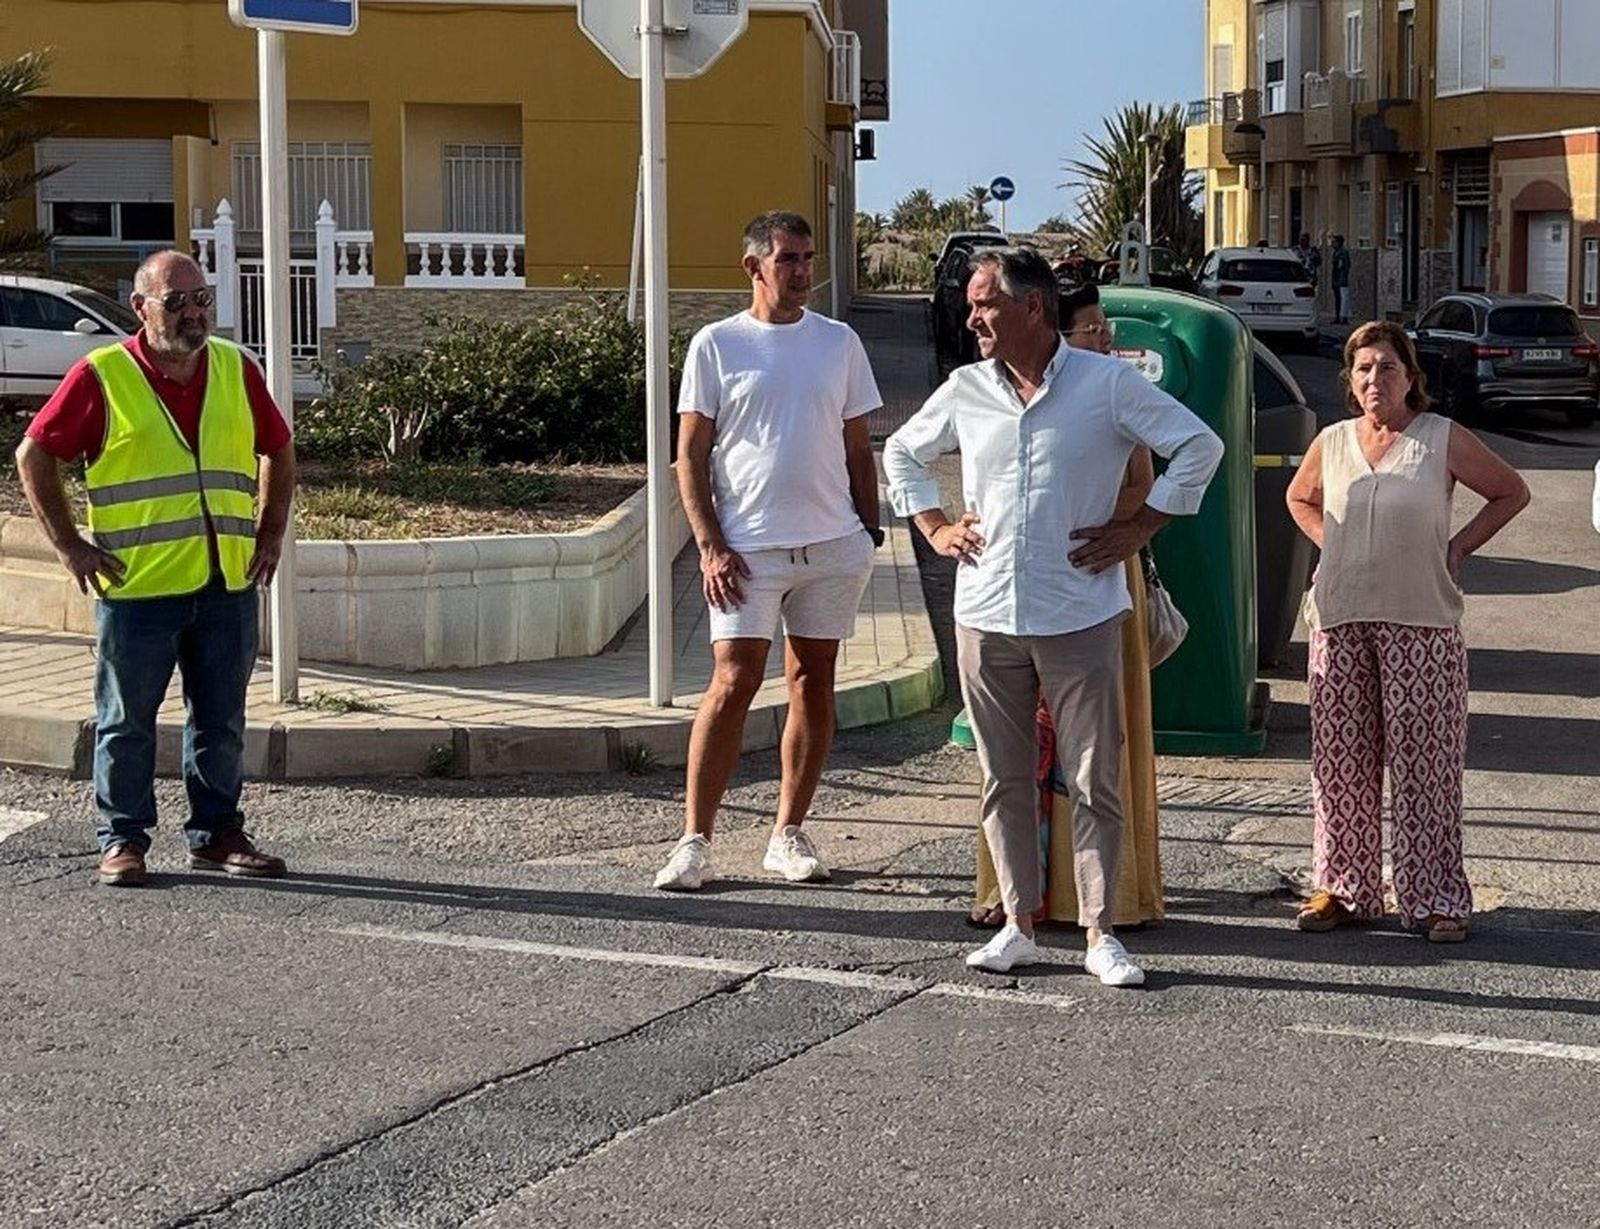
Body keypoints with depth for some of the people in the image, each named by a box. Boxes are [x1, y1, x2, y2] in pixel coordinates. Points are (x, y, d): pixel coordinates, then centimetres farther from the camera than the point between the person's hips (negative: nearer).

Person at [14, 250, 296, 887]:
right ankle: (123, 840, 15)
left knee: (221, 721, 10)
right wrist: (70, 545, -3)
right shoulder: (102, 377, -5)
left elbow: (278, 450, 20)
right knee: (127, 721, 5)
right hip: (136, 586, -4)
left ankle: (217, 834, 21)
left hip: (227, 585, 4)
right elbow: (34, 454, 1)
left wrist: (271, 532, 12)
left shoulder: (236, 370, 8)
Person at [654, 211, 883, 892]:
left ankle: (789, 833, 17)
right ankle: (694, 841, -6)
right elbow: (691, 456, -1)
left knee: (813, 684, 7)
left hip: (833, 545, 4)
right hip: (748, 547, -3)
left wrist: (870, 533, 8)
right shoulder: (717, 345, 1)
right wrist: (709, 545, -9)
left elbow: (858, 449, 15)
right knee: (733, 683, -10)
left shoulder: (839, 343, 9)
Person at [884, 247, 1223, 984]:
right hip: (987, 617, 3)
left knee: (1094, 782, 0)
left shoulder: (1107, 383, -3)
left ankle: (1099, 932, 7)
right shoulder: (965, 391, 8)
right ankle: (1019, 924, 17)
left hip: (1080, 615, -3)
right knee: (1005, 779, 8)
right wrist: (934, 527, 12)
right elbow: (903, 452, 24)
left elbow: (1199, 446, 1)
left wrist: (1141, 528, -2)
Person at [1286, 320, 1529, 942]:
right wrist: (1330, 545, 12)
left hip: (1421, 623, -3)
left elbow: (1511, 493, 9)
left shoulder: (1445, 440, -1)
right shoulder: (1331, 443, 9)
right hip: (1340, 622, 3)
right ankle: (1343, 888, 15)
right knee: (1342, 759, 5)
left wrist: (1457, 548, 1)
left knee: (1424, 762, -3)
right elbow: (1300, 499, 29)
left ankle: (1437, 899, 2)